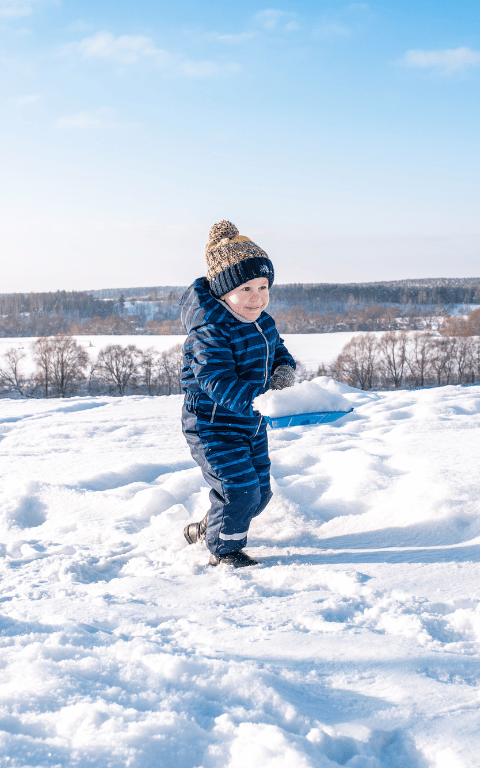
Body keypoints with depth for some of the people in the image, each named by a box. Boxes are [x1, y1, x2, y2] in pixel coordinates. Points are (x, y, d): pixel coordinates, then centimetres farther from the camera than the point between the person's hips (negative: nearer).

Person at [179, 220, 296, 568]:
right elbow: (217, 381, -34)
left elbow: (278, 349, 18)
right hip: (212, 425, -9)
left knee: (260, 492, 15)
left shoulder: (263, 322, 4)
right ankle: (224, 550, 11)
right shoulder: (210, 331, -25)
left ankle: (205, 529, 39)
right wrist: (256, 399, -47)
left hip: (251, 425, 9)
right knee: (239, 488, -15)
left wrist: (284, 370, -6)